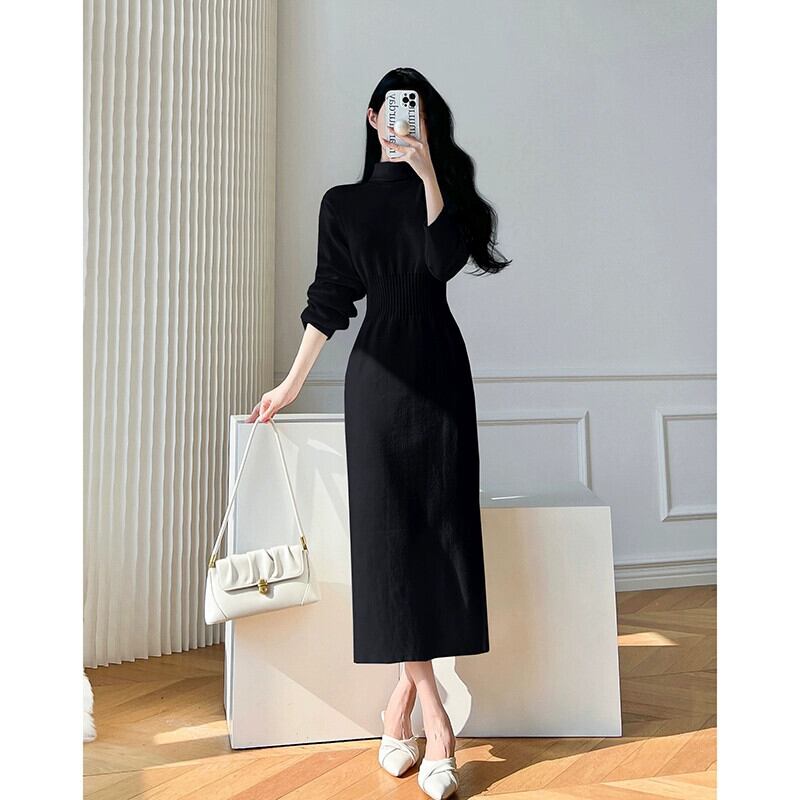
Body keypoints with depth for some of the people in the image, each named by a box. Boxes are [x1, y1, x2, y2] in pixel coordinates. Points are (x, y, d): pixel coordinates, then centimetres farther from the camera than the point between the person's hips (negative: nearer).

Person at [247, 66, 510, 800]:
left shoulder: (442, 190, 13)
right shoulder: (343, 203, 12)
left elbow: (445, 260, -7)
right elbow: (328, 300, 10)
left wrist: (427, 172, -10)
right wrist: (292, 384, 7)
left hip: (440, 376, 1)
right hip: (377, 376, 0)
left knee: (437, 530, -5)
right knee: (389, 532, -9)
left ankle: (402, 698, 5)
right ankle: (436, 722, -2)